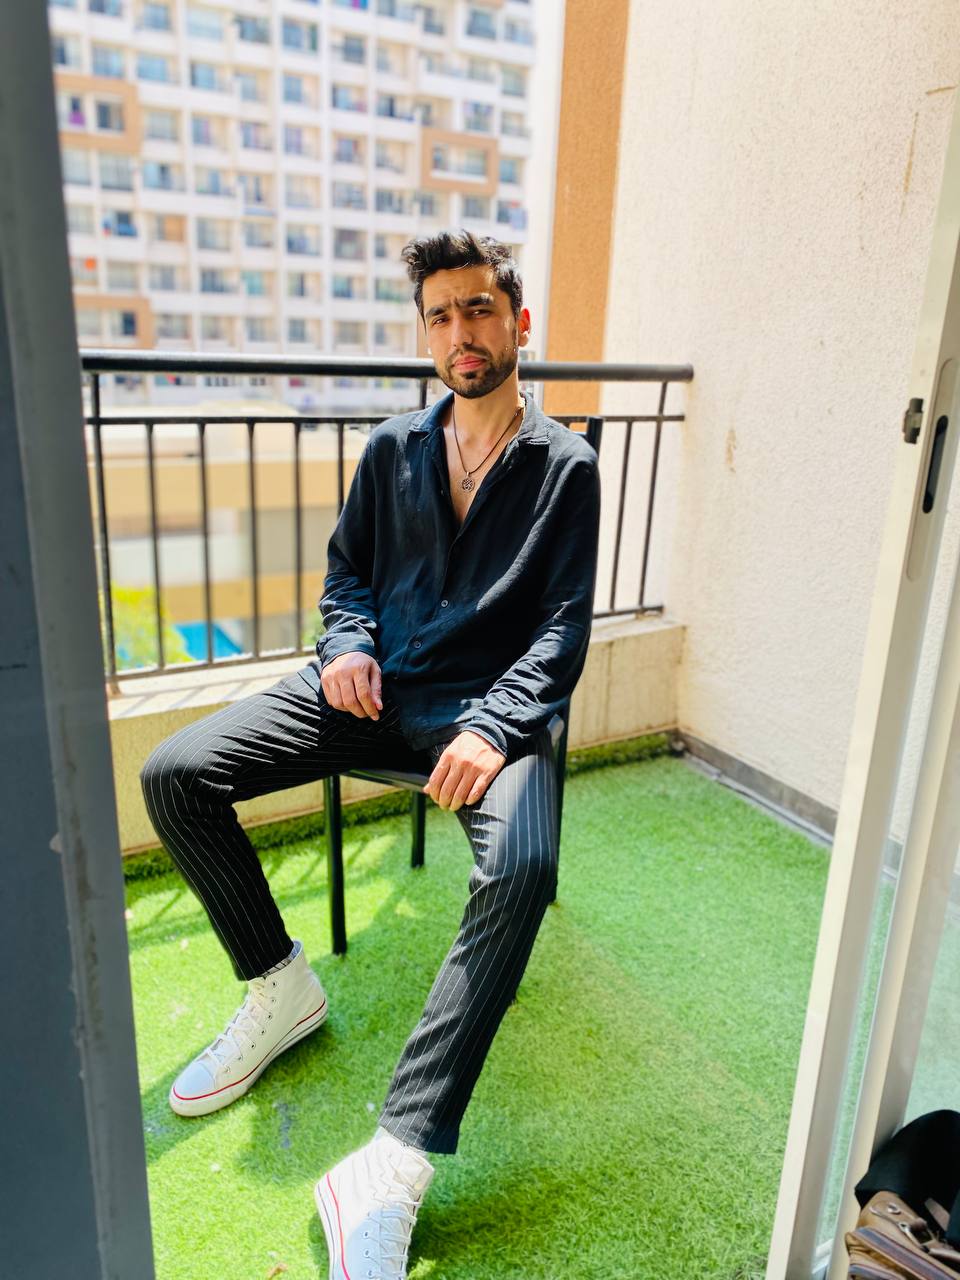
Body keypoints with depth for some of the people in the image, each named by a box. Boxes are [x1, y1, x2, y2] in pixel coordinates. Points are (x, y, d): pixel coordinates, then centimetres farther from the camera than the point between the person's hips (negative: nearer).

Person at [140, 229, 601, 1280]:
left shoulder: (565, 469, 3)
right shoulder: (393, 448, 13)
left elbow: (563, 630, -3)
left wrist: (492, 727, -19)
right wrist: (345, 645, -3)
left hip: (486, 706, -3)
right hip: (371, 689, 4)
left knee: (522, 867, -34)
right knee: (172, 776, -12)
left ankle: (392, 1165, -26)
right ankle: (279, 988, 7)